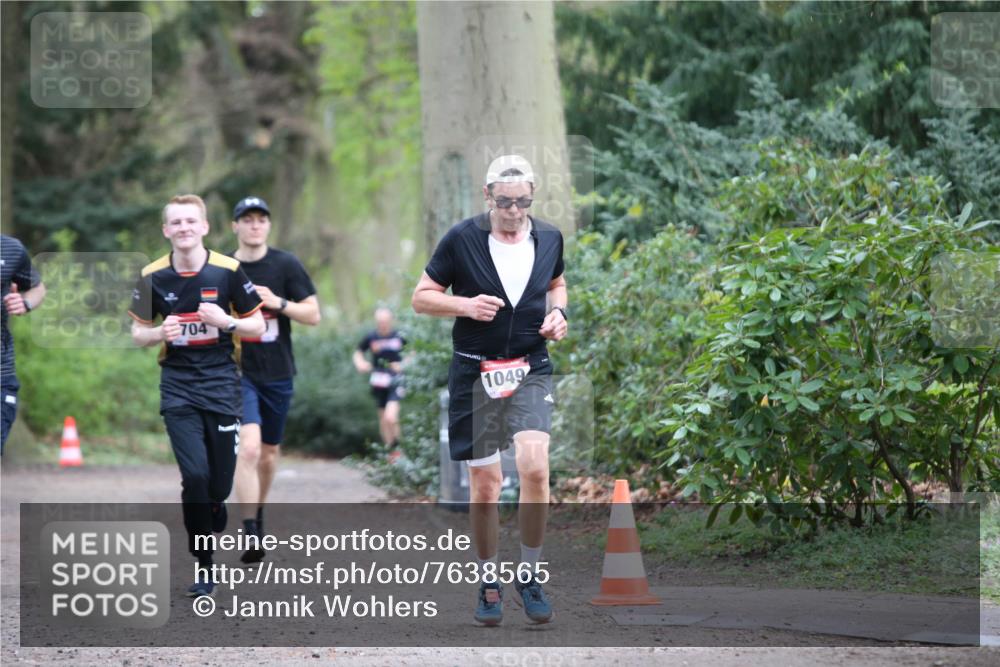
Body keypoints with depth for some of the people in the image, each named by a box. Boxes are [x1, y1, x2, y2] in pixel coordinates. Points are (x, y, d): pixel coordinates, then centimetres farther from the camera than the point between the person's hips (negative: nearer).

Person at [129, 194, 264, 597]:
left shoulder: (228, 270, -5)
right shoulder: (152, 276, -1)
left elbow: (257, 326, 2)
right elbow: (138, 334, 9)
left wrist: (227, 322, -18)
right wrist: (160, 333, -13)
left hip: (221, 382, 0)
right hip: (178, 386, 0)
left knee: (220, 482, 1)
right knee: (195, 474, -14)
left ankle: (211, 528, 36)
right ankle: (203, 568, -3)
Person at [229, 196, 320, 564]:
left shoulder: (286, 265, 0)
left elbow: (313, 314, -2)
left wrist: (278, 302, -17)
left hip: (277, 373, 2)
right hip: (237, 372, -2)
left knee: (269, 452, 14)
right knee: (249, 447, -20)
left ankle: (258, 511, 40)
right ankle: (250, 532, -20)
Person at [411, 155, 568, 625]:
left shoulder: (549, 239, 4)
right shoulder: (461, 240, -6)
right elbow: (421, 298, 1)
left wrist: (557, 312, 4)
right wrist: (465, 305, -16)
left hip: (531, 370, 1)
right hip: (475, 373, -1)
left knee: (534, 466, -18)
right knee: (484, 481, 2)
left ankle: (529, 574, -1)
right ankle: (488, 583, 18)